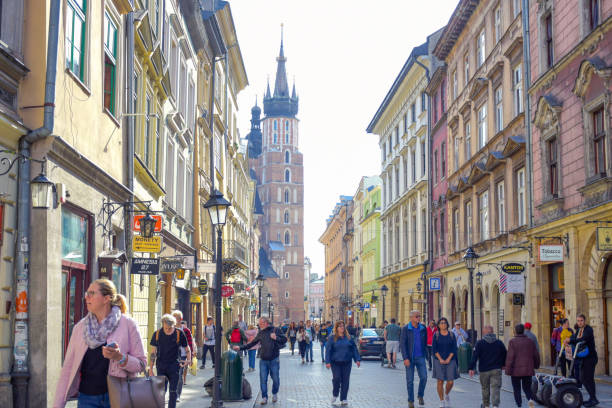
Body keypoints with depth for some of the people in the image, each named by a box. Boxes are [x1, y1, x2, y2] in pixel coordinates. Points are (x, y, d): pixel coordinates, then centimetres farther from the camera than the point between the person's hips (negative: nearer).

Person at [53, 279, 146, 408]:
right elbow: (68, 367, 6)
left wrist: (120, 357, -20)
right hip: (87, 397, 2)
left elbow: (141, 363, -2)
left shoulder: (127, 324, -2)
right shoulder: (80, 327, 7)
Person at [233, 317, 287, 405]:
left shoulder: (276, 330, 0)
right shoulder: (260, 333, 11)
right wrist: (240, 347, 9)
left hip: (274, 360, -3)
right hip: (263, 360, 3)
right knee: (263, 380, -2)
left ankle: (274, 394, 28)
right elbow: (252, 343, 15)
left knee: (275, 379, 5)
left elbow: (284, 339, -3)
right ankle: (264, 397, 7)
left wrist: (276, 338, -21)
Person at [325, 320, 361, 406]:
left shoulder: (348, 337, 8)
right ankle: (335, 395, 17)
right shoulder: (332, 338, -1)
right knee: (336, 378, -10)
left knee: (345, 380, 2)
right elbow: (328, 350, -3)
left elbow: (354, 348, 11)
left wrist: (357, 359, 4)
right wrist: (327, 362, -11)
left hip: (347, 362, 3)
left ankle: (343, 399, 11)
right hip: (335, 362, -3)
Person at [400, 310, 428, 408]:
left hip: (420, 357, 2)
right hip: (409, 358, -2)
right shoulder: (405, 329, -7)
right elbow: (402, 344, -10)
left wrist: (424, 354, 15)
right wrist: (405, 358, -17)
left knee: (424, 377, -7)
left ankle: (420, 395, 17)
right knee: (410, 380, 1)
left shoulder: (423, 328, 2)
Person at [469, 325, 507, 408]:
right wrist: (503, 364, 31)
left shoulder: (480, 343, -5)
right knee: (495, 389, -5)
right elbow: (505, 354, 15)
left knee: (485, 389, 15)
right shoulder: (499, 342, 4)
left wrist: (471, 368, -14)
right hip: (496, 370, 1)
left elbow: (475, 356, -13)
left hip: (484, 370, -1)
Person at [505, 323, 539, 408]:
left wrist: (508, 370, -11)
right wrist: (536, 365, 27)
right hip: (528, 370, 3)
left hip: (516, 370, -3)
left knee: (517, 389, 8)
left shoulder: (512, 341, -8)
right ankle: (531, 399, -14)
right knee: (527, 388, 14)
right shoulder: (530, 341, 5)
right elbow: (536, 355, 10)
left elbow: (510, 357, -14)